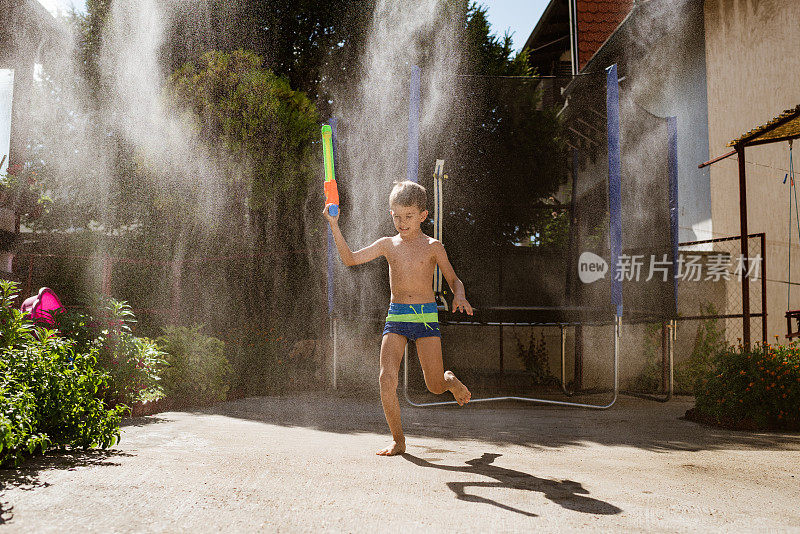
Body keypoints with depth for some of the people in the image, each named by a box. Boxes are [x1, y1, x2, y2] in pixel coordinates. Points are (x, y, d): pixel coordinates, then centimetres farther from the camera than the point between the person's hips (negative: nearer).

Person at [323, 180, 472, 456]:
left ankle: (451, 381, 40)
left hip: (426, 316, -2)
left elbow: (454, 280, 8)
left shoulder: (433, 246, 3)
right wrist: (334, 225, -2)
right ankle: (398, 440, 3)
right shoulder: (387, 245, 9)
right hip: (396, 317, 2)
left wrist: (459, 297, -14)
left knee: (435, 387, 0)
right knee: (387, 378, -14)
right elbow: (350, 259, 6)